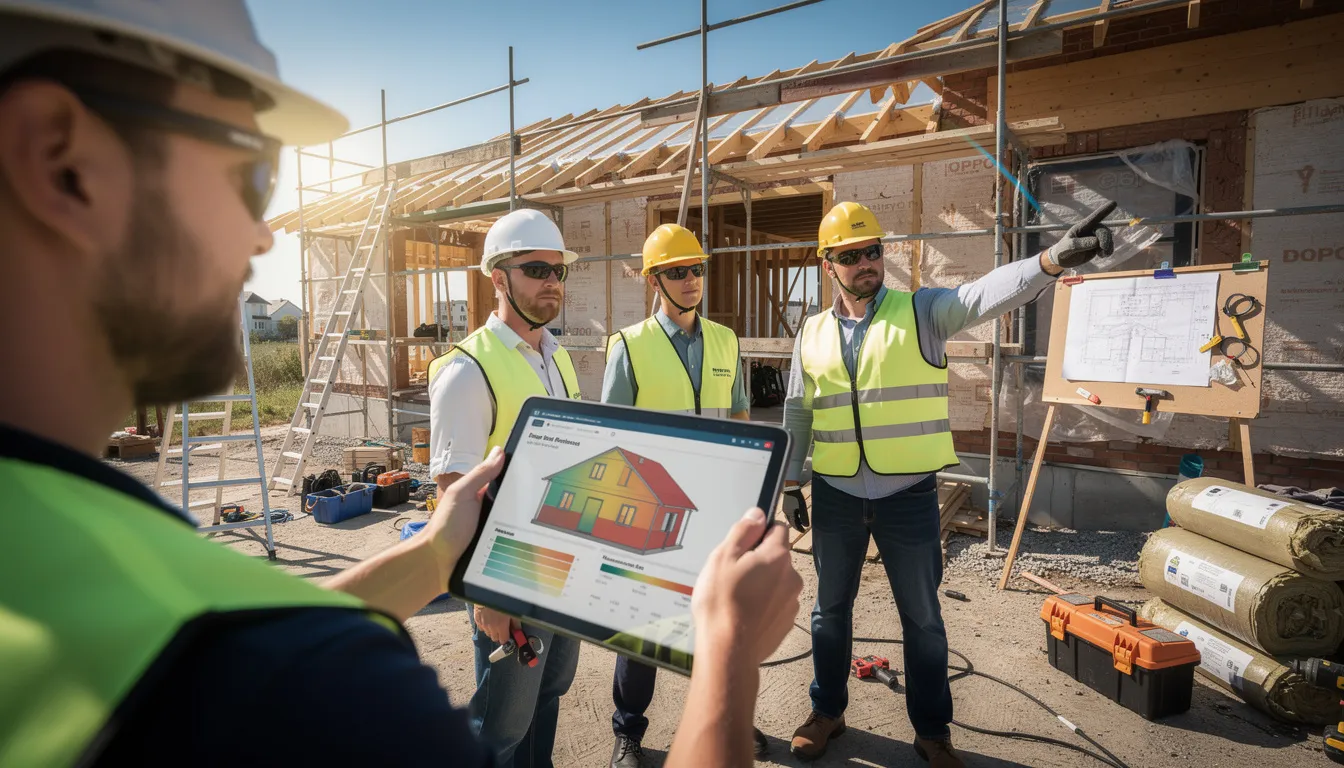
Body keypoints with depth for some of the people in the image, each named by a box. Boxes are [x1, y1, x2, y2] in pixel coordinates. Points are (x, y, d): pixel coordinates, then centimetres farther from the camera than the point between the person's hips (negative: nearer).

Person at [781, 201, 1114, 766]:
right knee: (830, 609, 17)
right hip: (835, 496, 3)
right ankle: (827, 711, 39)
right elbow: (797, 415, 9)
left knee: (922, 618, 12)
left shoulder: (921, 312, -4)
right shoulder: (813, 333, 4)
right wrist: (790, 483, 9)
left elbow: (983, 294, -23)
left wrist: (1052, 260, -40)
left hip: (908, 496, -2)